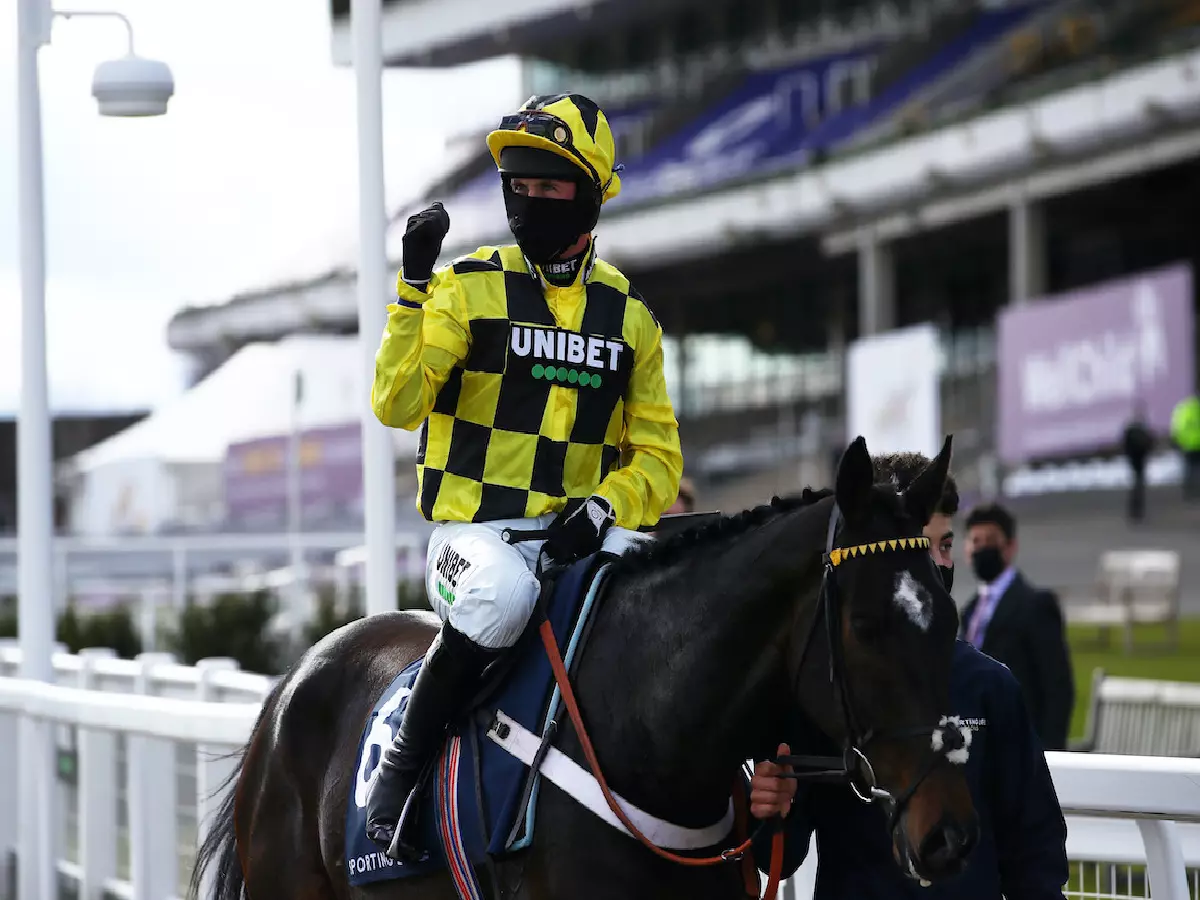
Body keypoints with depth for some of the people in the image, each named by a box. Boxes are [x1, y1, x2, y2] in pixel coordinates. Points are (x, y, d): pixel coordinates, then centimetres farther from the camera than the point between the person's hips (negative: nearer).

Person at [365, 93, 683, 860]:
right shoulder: (469, 288, 3)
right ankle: (406, 761, -19)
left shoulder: (628, 317, 13)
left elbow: (657, 457, 12)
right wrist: (415, 289, -17)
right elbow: (397, 404, -8)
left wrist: (605, 505, -9)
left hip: (579, 537, 3)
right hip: (473, 529, -3)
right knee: (504, 592, -38)